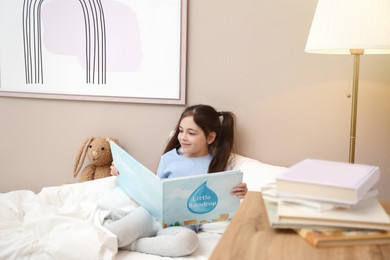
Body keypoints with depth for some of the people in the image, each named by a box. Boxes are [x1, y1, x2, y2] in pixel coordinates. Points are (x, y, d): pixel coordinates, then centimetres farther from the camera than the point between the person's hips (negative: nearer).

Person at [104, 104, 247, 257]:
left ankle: (129, 244, -19)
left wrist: (238, 195, -16)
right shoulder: (169, 158, 10)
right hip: (152, 213, 1)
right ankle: (112, 226, 8)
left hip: (182, 225, 0)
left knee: (188, 240, -40)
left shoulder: (216, 166, 5)